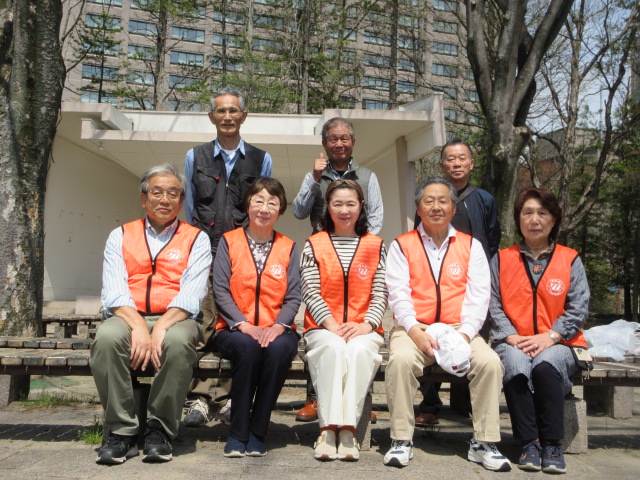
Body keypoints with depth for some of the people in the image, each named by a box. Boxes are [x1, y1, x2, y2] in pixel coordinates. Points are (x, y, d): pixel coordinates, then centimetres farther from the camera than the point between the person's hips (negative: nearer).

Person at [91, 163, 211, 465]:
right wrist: (138, 326, -18)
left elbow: (191, 296, -4)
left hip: (175, 320, -1)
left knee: (178, 340, -35)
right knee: (107, 336, -32)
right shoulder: (121, 236, 15)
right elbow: (114, 293, 0)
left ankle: (160, 431, -18)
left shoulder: (196, 240, 10)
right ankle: (121, 431, -19)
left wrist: (160, 328, -21)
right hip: (128, 318, 2)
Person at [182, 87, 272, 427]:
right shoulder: (195, 157, 15)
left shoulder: (261, 160, 14)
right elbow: (189, 210, 15)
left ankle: (230, 400, 5)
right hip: (204, 252, 0)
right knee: (201, 325, -9)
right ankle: (198, 400, -4)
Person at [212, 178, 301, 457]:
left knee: (280, 348, -33)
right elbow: (221, 291, -2)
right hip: (235, 329, -1)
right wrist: (244, 325, -17)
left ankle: (257, 433, -17)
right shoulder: (228, 242, 7)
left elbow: (293, 297, 3)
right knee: (247, 346, -35)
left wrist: (278, 326, -16)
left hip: (276, 330, 1)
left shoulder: (288, 248, 11)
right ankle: (237, 434, -18)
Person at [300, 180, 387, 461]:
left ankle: (348, 429, -30)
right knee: (334, 347, -33)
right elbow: (310, 293, 0)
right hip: (323, 328, 0)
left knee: (359, 350, -33)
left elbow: (380, 295, 4)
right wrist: (332, 325, -15)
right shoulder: (314, 245, 10)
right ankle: (328, 429, -31)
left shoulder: (375, 246, 12)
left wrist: (365, 325, -13)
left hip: (364, 329, 1)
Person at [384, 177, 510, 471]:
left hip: (459, 331, 2)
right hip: (414, 329, -1)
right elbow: (398, 293, -3)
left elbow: (479, 294, 3)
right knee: (400, 359, -32)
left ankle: (484, 443, -10)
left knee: (490, 362, -26)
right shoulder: (402, 245, 10)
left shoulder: (471, 246, 13)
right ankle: (401, 440, -17)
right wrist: (415, 331, -19)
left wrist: (465, 333, -14)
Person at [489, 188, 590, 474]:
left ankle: (553, 445, -20)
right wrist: (511, 336, -13)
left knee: (544, 365, -34)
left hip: (556, 345, 0)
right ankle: (530, 443, -22)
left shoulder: (570, 260, 10)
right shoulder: (501, 260, 12)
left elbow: (578, 309, 1)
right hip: (514, 343, 1)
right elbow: (493, 306, 3)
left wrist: (549, 337, -13)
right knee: (516, 364, -33)